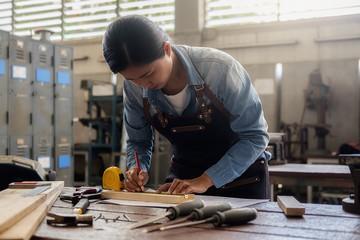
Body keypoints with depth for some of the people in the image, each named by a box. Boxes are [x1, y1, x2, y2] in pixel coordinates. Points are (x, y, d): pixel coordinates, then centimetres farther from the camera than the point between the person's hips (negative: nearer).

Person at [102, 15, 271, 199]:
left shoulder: (219, 69, -26)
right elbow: (138, 141, 3)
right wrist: (137, 170, -19)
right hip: (183, 175, 3)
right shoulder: (133, 88, -12)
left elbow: (255, 136, -21)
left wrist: (205, 180, -27)